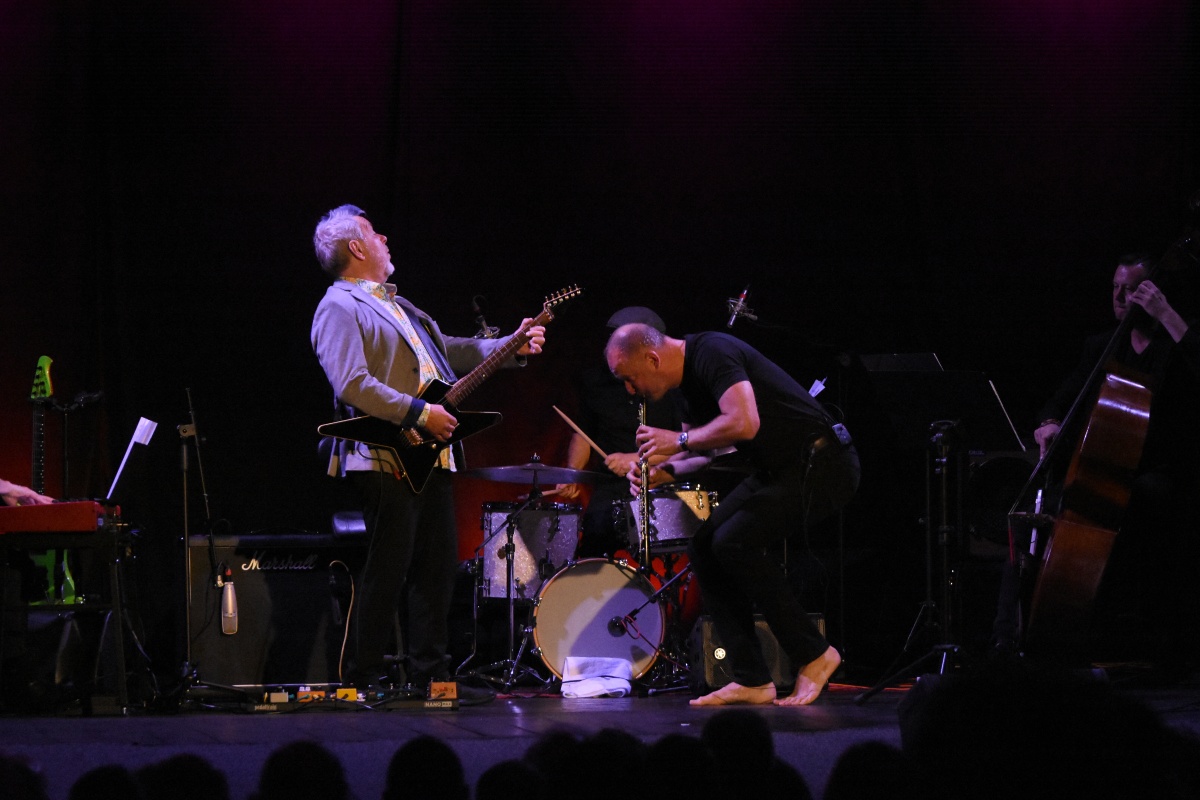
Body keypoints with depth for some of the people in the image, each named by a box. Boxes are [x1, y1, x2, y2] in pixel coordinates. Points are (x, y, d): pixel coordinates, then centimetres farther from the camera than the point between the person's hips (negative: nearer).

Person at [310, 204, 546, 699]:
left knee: (438, 565, 9)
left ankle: (428, 673, 15)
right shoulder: (340, 309, -7)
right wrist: (420, 413, -19)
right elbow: (353, 385, -19)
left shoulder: (397, 306, 24)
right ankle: (365, 678, -1)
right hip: (385, 460, -9)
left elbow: (449, 351, 28)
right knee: (387, 571, -7)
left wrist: (512, 347, 17)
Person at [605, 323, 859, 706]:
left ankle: (814, 655, -8)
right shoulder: (689, 375, 11)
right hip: (779, 469, 10)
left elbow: (744, 423, -32)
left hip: (820, 465, -10)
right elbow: (702, 451, 22)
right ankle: (751, 679, 1)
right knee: (704, 546, 2)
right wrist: (664, 470, 1)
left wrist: (679, 440, -19)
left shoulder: (712, 354, -19)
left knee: (734, 542, -21)